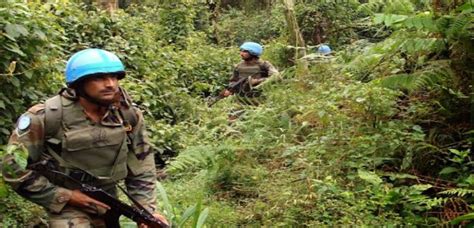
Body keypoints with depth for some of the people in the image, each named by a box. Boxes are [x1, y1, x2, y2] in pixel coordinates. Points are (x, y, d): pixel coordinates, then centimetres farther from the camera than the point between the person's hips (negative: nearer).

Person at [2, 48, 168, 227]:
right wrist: (65, 196, -16)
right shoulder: (47, 116, -20)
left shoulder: (129, 115, -9)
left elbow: (141, 165, 0)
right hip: (67, 203, -4)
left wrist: (147, 209, -8)